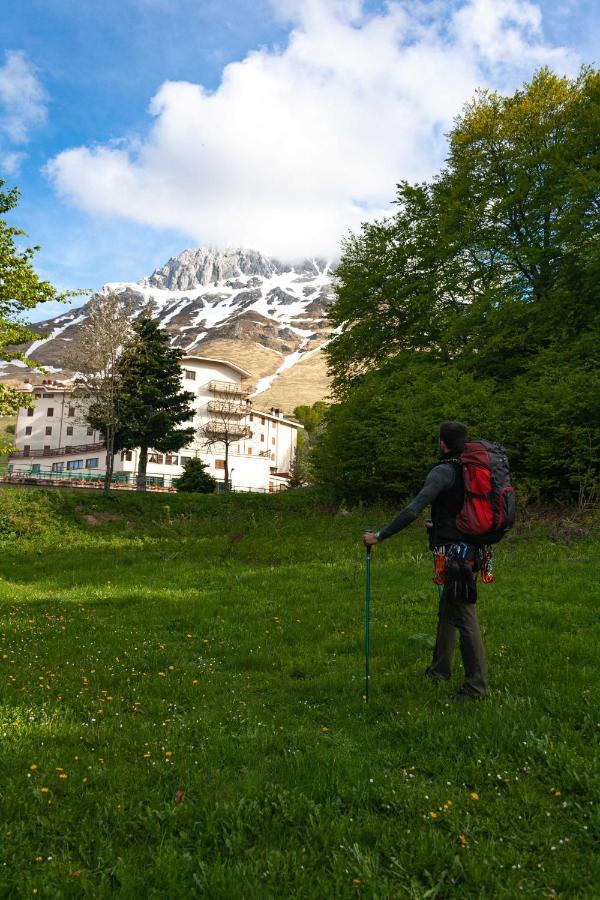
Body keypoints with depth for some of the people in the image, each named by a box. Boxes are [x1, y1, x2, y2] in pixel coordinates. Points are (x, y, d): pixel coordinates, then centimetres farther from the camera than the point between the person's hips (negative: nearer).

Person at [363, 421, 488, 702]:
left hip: (455, 551, -9)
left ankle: (476, 686, 2)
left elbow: (413, 510, -23)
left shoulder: (444, 471, -15)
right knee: (446, 611, 21)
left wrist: (379, 536, -18)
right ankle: (440, 669, 35)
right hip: (470, 549, 9)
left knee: (464, 617, -4)